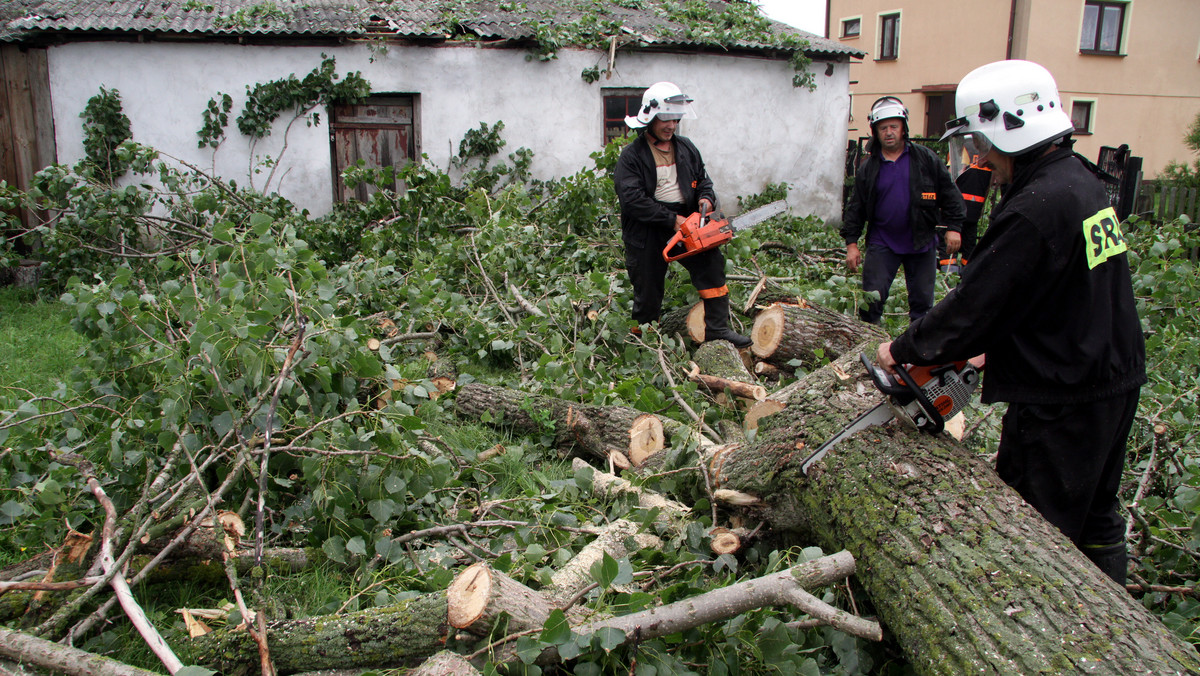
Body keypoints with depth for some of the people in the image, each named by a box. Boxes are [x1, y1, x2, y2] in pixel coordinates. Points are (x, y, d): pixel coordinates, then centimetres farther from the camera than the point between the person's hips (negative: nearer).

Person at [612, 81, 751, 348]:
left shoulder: (686, 149, 10)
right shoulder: (632, 156, -8)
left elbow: (702, 178, 21)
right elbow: (632, 199, -18)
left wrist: (706, 198, -4)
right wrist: (671, 219, -22)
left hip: (684, 223, 4)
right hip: (647, 231, -4)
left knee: (711, 262, -13)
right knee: (648, 289, 5)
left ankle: (717, 328, -8)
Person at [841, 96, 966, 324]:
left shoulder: (926, 159, 1)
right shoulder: (868, 168, 4)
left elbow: (950, 194, 4)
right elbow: (855, 207, 7)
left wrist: (953, 227, -4)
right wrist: (851, 243, 0)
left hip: (922, 244, 0)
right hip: (882, 243, 0)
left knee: (922, 301, 6)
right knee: (871, 298, -3)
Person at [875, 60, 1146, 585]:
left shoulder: (1034, 210, -25)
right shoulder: (1080, 179, 6)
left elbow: (974, 305, -20)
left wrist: (902, 351, -7)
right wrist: (988, 345, 10)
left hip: (1059, 404, -10)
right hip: (1117, 382, 10)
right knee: (1093, 515, 24)